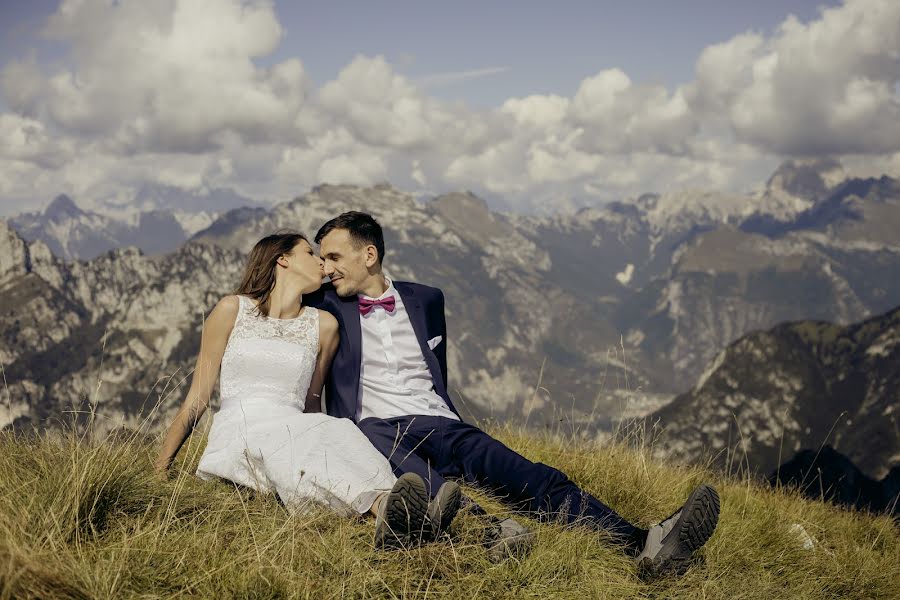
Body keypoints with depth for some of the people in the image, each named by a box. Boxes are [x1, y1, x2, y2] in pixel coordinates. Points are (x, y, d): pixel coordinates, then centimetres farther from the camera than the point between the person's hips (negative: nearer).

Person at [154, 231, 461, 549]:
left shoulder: (323, 325, 17)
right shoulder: (233, 309, 10)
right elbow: (198, 396, 12)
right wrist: (161, 468, 10)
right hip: (238, 433, -3)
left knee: (333, 435, -34)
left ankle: (390, 514, -65)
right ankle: (384, 505, -64)